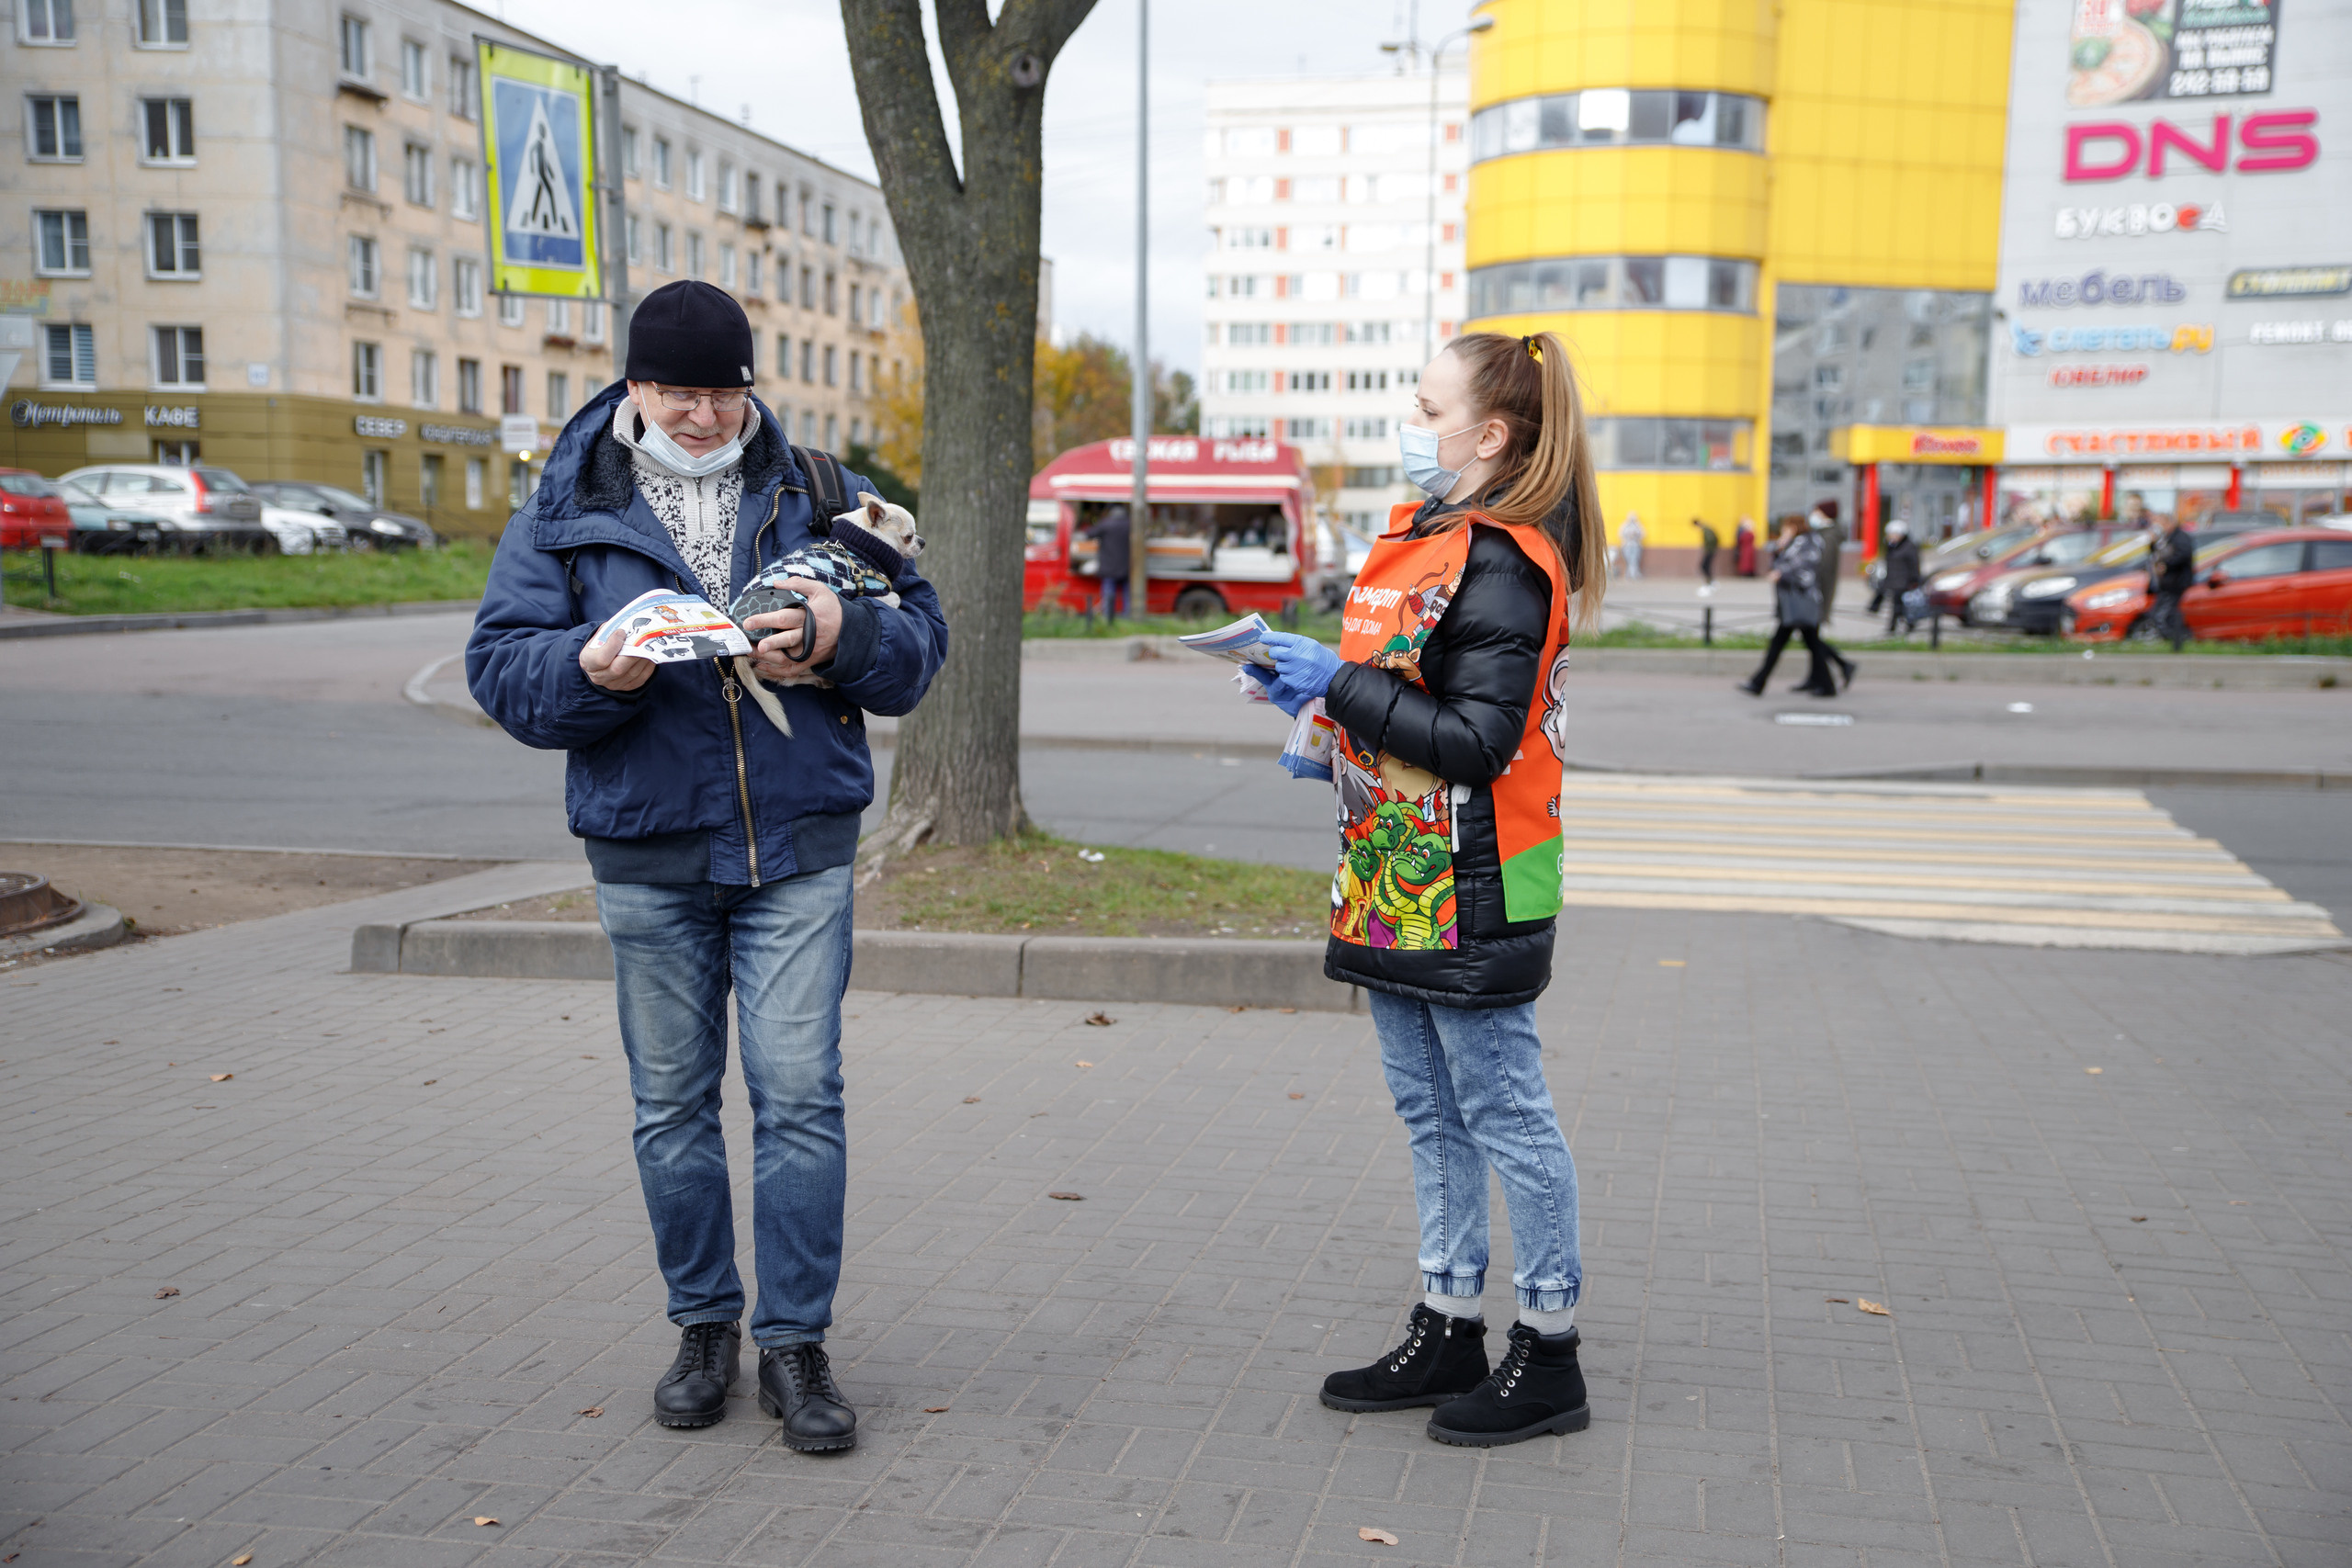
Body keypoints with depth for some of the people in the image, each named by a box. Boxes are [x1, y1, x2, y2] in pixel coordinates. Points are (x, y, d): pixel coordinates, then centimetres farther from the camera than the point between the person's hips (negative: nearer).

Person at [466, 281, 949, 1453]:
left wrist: (843, 633, -18)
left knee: (800, 1093, -2)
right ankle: (703, 1328, 27)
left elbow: (921, 636, 4)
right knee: (672, 1103, 10)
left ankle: (795, 1345, 10)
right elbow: (499, 664, 0)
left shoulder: (816, 492, 5)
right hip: (646, 855, 1)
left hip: (799, 848, -1)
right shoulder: (567, 509, 4)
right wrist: (589, 669, -21)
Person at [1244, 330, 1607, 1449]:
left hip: (1471, 892, -10)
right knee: (1429, 1112, 15)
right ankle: (1448, 1334, 28)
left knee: (1503, 1113, 1)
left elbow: (1478, 741, -23)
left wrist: (1341, 684, -19)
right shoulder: (1418, 536, 15)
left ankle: (1549, 1354, 15)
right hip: (1398, 883, 10)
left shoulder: (1504, 566, -16)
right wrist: (1332, 728, 9)